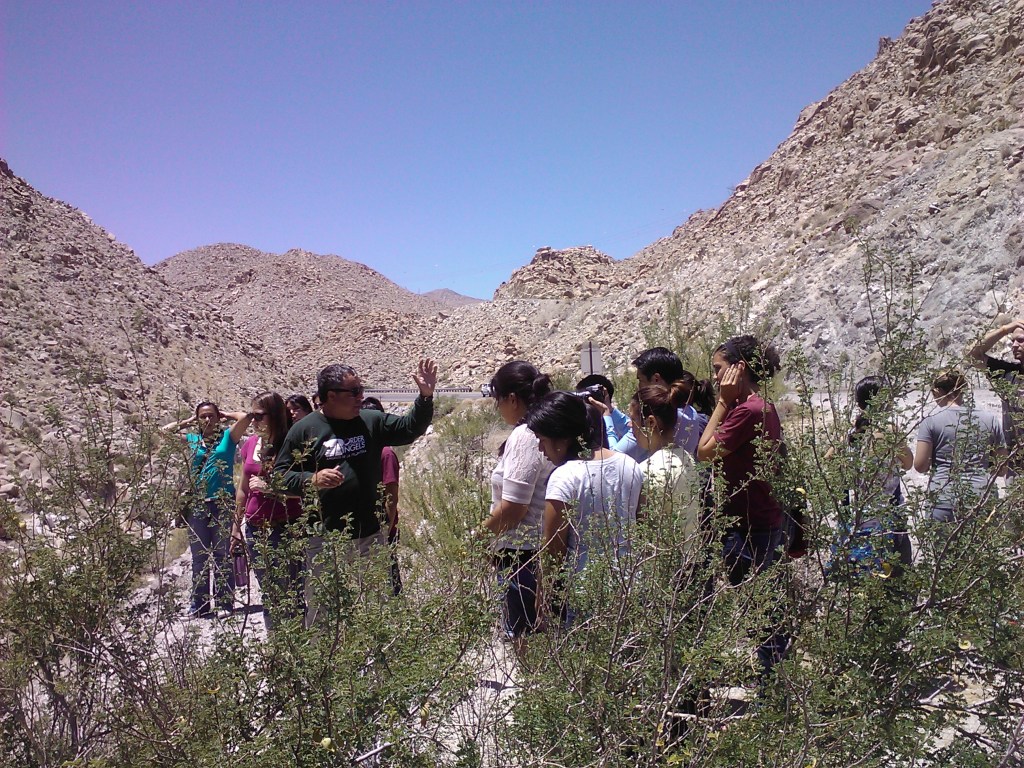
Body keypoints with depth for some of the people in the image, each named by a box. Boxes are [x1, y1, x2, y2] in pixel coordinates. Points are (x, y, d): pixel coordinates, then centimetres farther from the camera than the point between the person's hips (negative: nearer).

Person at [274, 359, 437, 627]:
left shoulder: (371, 422, 5)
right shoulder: (304, 430, -5)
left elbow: (410, 427, 5)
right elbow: (280, 474, -2)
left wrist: (425, 397, -9)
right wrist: (312, 480, -19)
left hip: (370, 536, 4)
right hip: (324, 538, -3)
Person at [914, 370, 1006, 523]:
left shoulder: (931, 421, -1)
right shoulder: (991, 420, 9)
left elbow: (920, 466, -4)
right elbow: (1001, 466, 11)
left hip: (944, 497, -3)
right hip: (982, 498, 3)